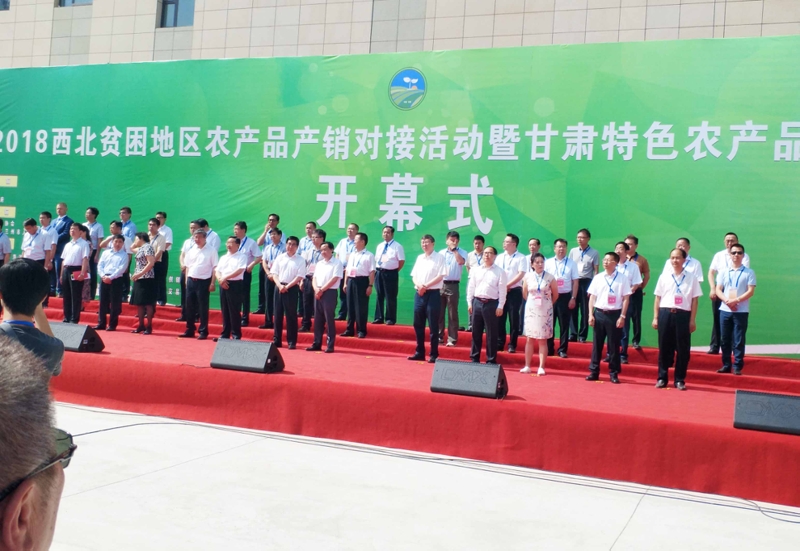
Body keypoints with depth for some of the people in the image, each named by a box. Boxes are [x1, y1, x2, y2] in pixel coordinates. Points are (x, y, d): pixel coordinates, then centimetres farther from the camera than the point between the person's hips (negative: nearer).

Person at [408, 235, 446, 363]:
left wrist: (426, 286, -14)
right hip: (419, 293, 6)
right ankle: (419, 353, 18)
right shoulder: (419, 258, 14)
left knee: (433, 326, -1)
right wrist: (419, 286, -9)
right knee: (418, 324, 9)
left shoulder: (439, 257, -3)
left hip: (433, 294, -6)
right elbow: (414, 275, 11)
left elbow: (440, 277, -10)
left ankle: (434, 355, 5)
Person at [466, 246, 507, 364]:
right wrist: (469, 303, 6)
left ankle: (491, 360, 8)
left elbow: (502, 290, -4)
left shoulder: (500, 271, 0)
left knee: (491, 333, 1)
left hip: (491, 303, -4)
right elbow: (471, 287, 12)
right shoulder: (476, 269, 11)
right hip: (477, 302, 4)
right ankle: (474, 358, 18)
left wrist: (500, 306, -9)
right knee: (476, 332, 9)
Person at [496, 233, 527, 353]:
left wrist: (507, 285, -14)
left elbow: (521, 274, -10)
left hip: (514, 291, -4)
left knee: (513, 318, -1)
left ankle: (512, 345, 5)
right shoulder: (500, 257, 12)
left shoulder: (521, 257, -2)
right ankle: (499, 343, 11)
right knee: (500, 318, 4)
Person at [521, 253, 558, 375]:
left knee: (542, 340, 1)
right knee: (529, 339, 5)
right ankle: (527, 366, 11)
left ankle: (541, 367, 5)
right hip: (531, 310, 2)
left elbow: (555, 294, 6)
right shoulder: (527, 277, -1)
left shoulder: (550, 277, -6)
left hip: (545, 312, -2)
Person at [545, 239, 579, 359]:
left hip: (565, 297, -1)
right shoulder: (548, 262, 4)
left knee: (564, 325, 4)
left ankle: (562, 350, 12)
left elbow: (575, 282, 2)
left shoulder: (571, 263, 2)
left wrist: (573, 298, -5)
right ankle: (549, 349, 15)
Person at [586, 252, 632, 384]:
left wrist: (622, 316, -8)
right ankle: (594, 371, 14)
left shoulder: (622, 278, -2)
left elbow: (626, 298, -2)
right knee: (597, 344, 7)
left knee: (614, 345, 4)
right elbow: (592, 297, 7)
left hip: (614, 314, -2)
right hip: (599, 313, 2)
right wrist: (591, 315, 0)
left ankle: (614, 373, 13)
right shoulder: (597, 278, 5)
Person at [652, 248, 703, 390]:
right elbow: (658, 298, 9)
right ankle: (662, 378, 15)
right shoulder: (664, 277, 7)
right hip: (665, 314, 1)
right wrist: (655, 317, 5)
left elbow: (694, 300, 3)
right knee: (664, 347, 5)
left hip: (683, 315, -1)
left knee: (683, 349, 3)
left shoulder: (691, 278, 4)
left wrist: (692, 320, -2)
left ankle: (679, 380, 14)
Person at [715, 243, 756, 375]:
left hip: (741, 311, -3)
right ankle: (726, 365, 15)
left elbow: (751, 291, -6)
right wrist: (727, 301, -13)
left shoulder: (749, 273, 1)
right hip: (725, 310, 3)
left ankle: (737, 367, 3)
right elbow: (718, 290, 5)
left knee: (739, 341, -2)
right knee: (724, 340, 6)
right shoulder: (723, 272, 10)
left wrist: (736, 300, -17)